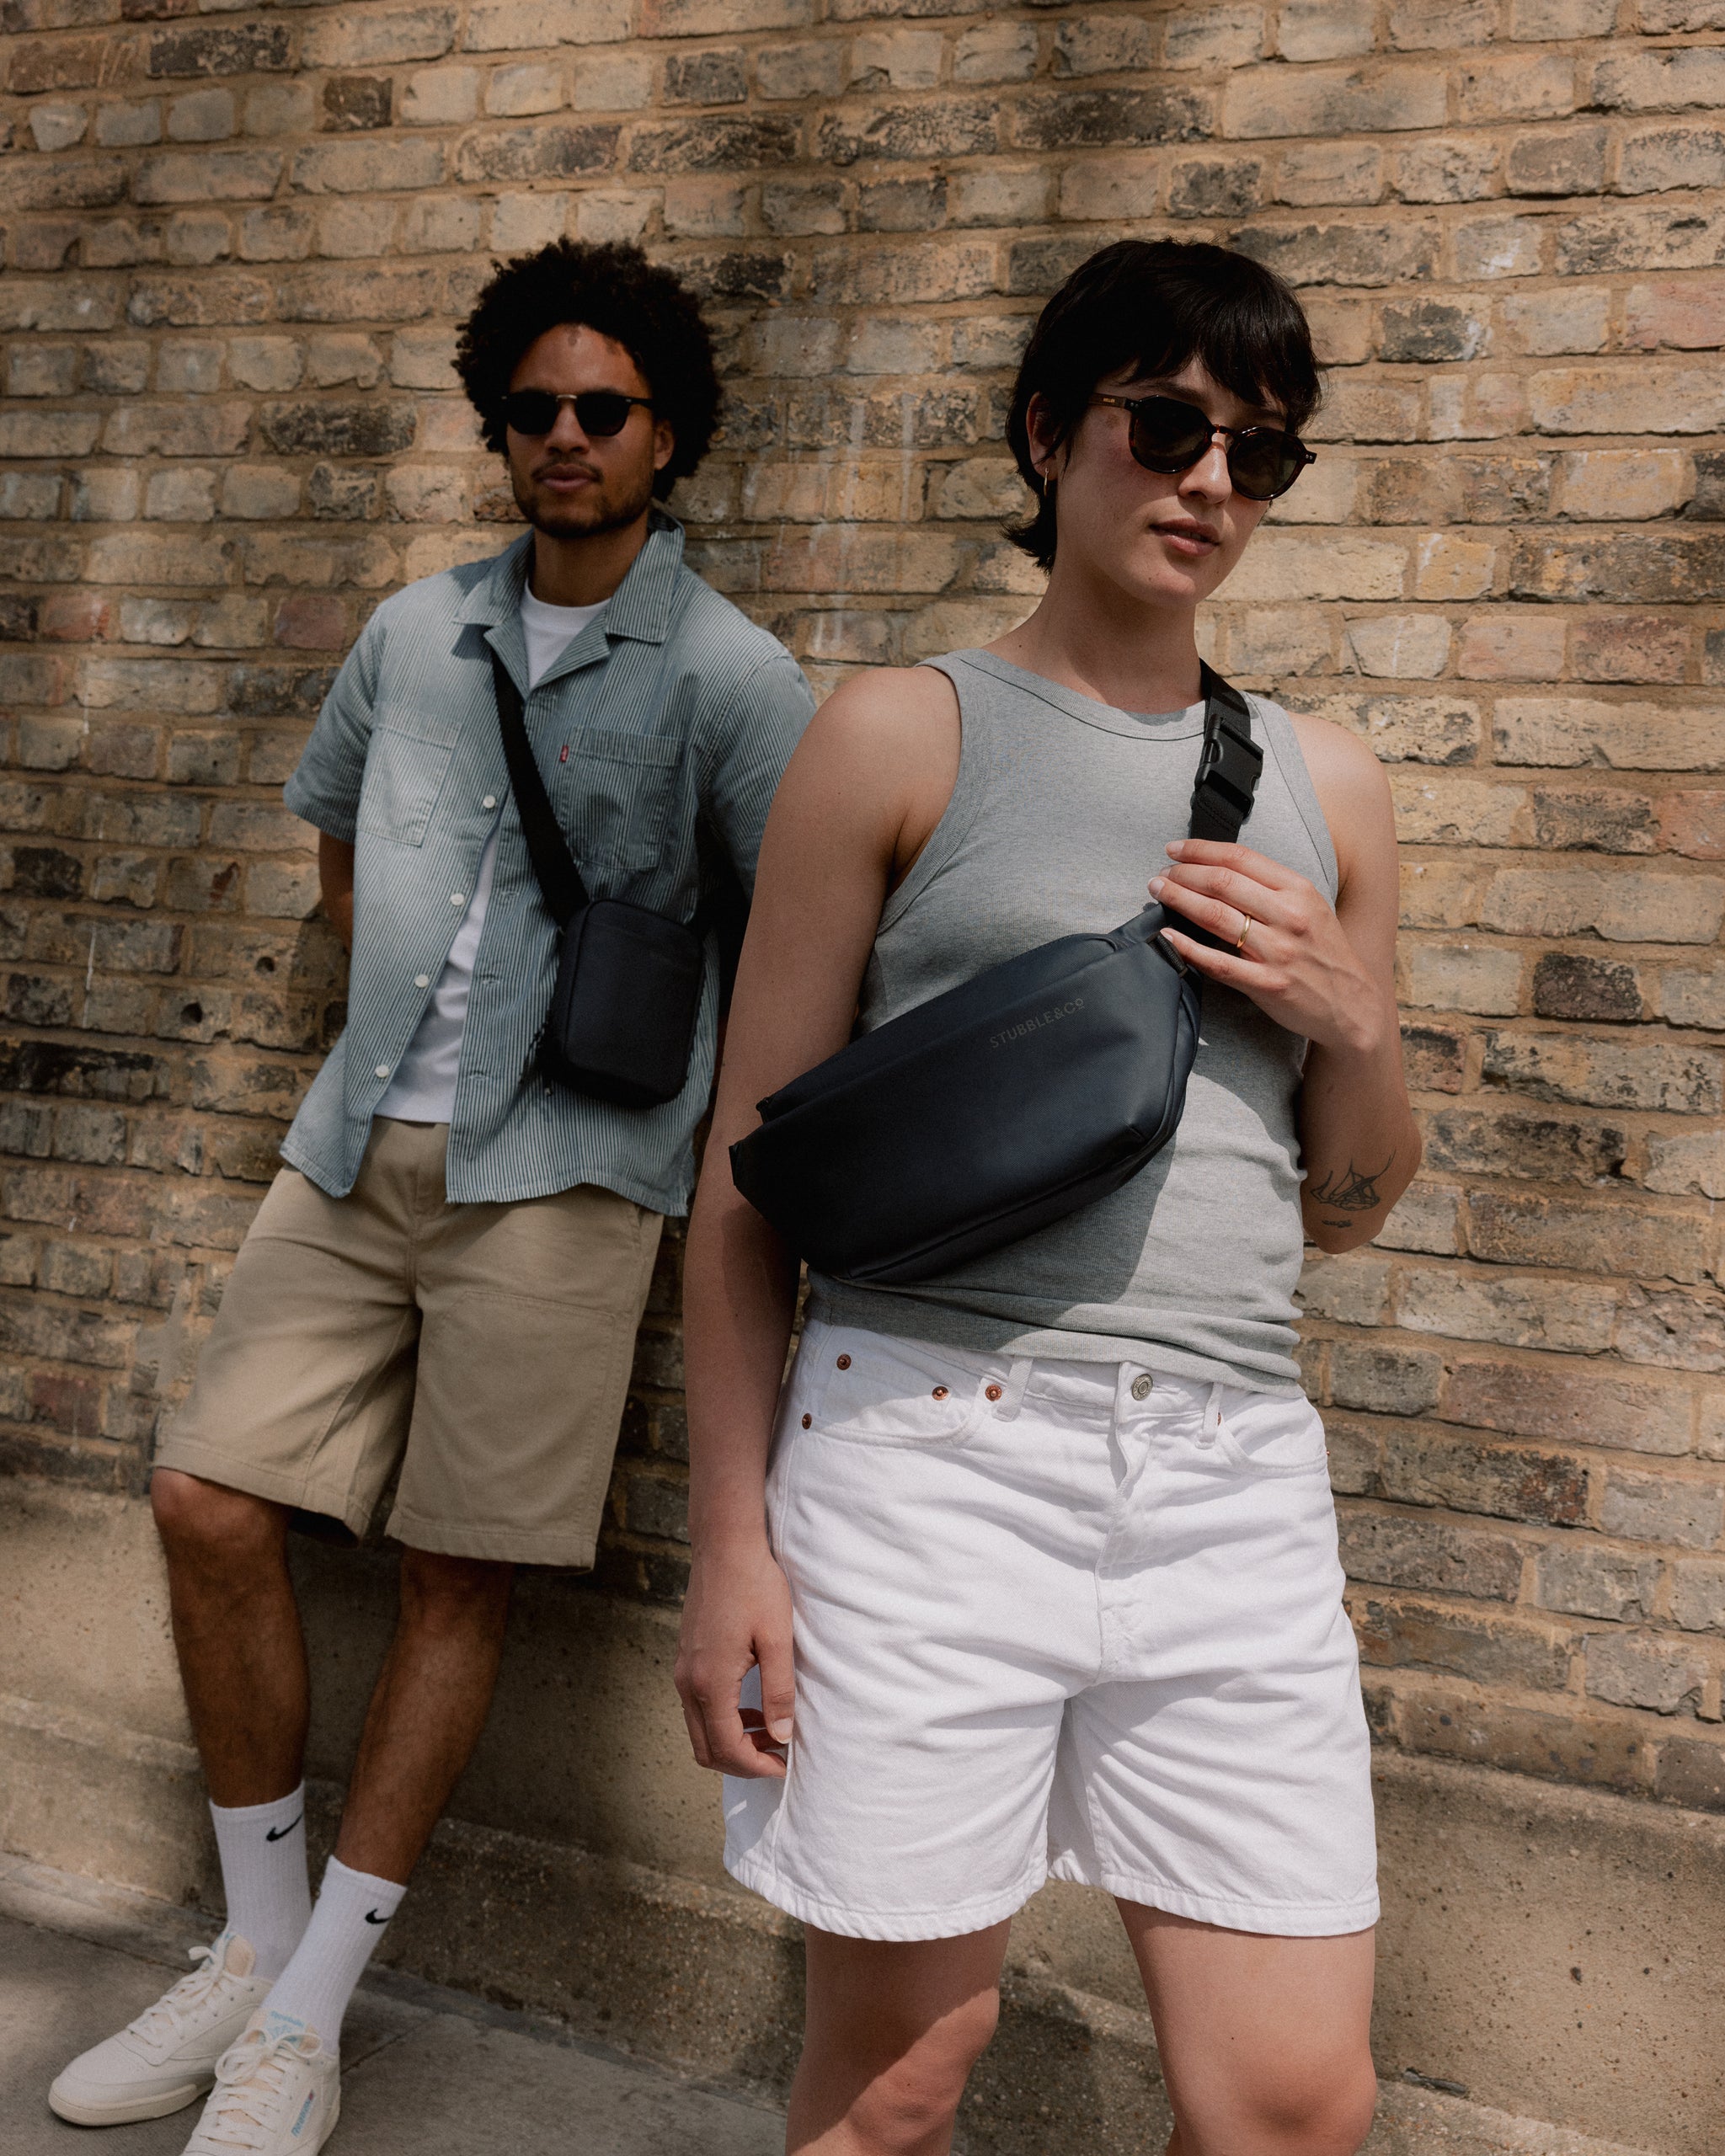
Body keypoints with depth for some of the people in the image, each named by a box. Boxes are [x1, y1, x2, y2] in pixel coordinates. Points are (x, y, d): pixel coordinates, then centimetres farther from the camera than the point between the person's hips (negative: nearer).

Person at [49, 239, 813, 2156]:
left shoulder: (728, 678, -4)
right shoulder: (414, 633, 13)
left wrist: (717, 1120, -5)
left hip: (555, 1174, -5)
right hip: (355, 1149, 6)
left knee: (454, 1583, 1)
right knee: (211, 1511, 1)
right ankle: (257, 1953, 22)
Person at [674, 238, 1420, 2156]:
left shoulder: (1323, 785, 13)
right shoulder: (902, 737, 1)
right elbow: (751, 1166, 0)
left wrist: (1348, 1021, -2)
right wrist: (731, 1540, -3)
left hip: (1235, 1479, 4)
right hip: (932, 1450, -3)